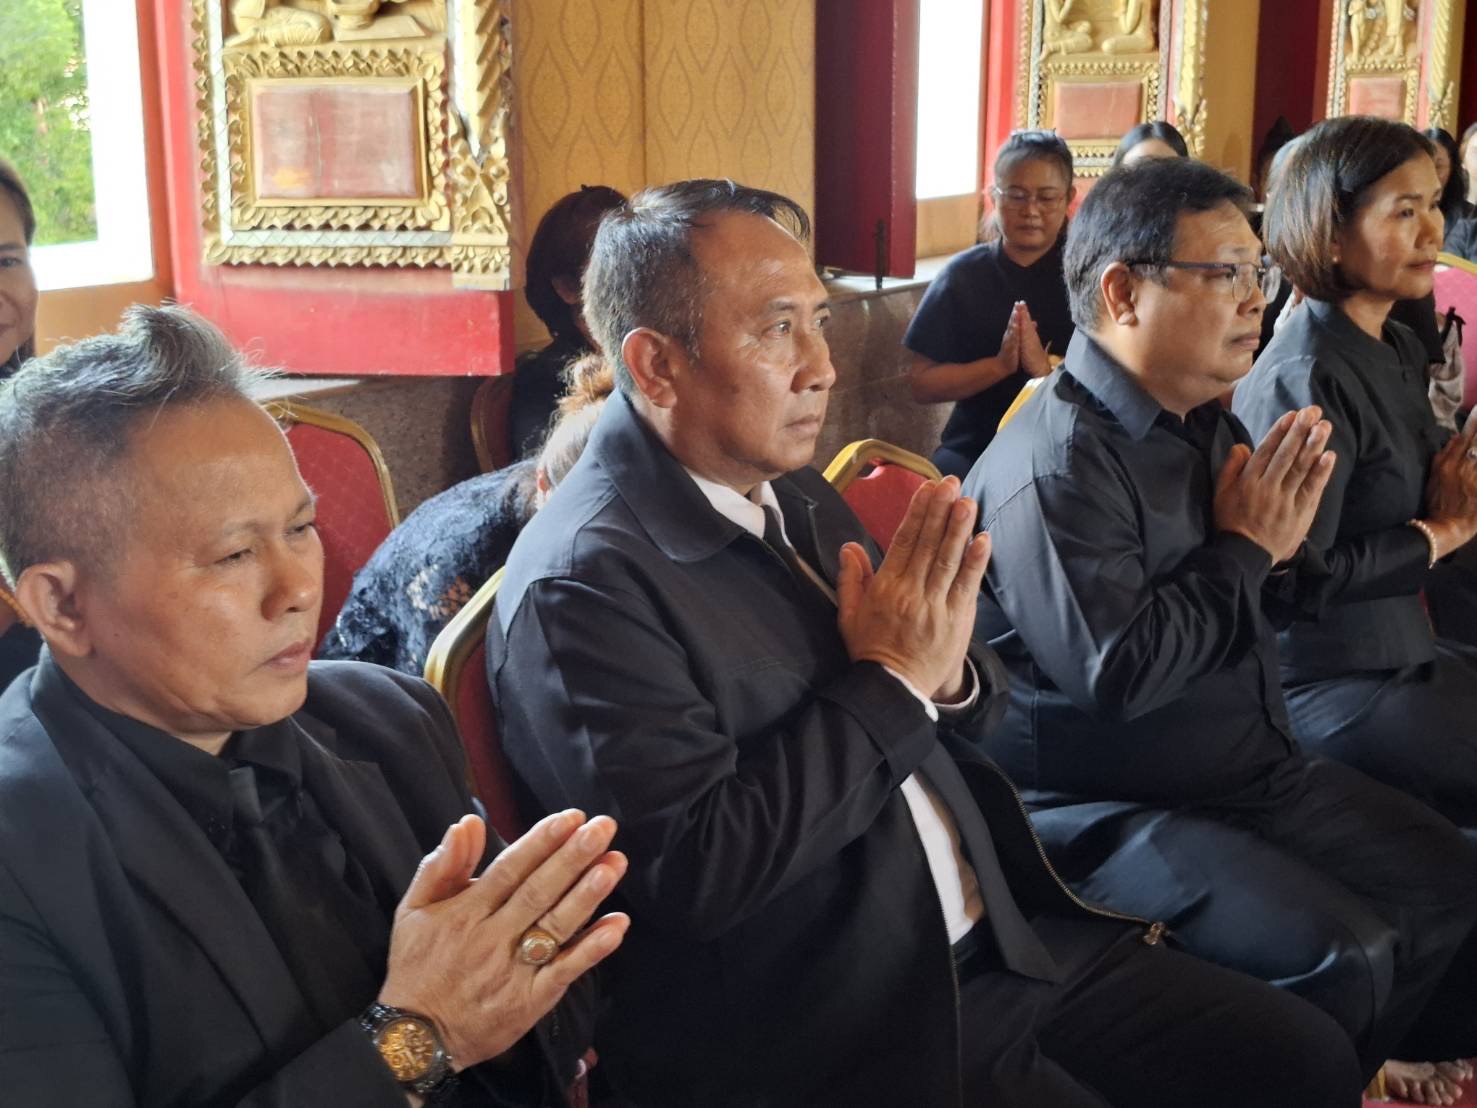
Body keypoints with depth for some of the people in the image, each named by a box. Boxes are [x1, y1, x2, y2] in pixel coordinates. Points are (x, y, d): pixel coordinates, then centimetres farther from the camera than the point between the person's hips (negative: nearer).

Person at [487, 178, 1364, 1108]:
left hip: (1003, 935, 8)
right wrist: (889, 684, -17)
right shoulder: (580, 586, -17)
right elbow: (691, 874, -23)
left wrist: (944, 670, -9)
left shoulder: (798, 498, 8)